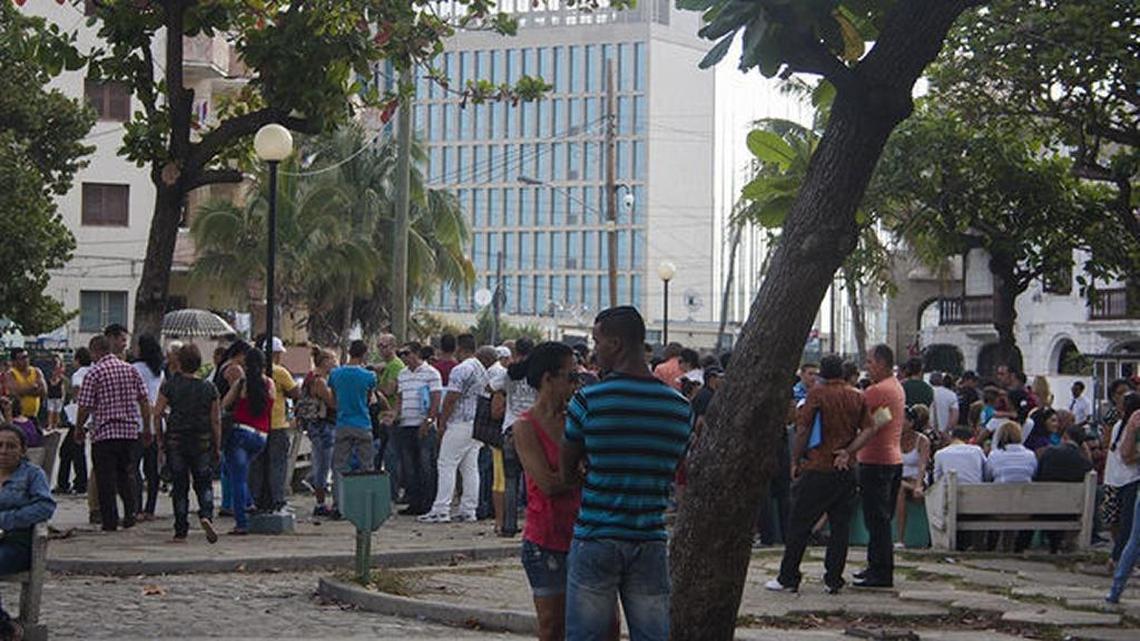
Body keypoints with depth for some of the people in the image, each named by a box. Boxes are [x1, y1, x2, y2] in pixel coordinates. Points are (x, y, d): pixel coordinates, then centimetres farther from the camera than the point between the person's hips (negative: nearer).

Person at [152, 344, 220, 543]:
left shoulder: (169, 386, -4)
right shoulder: (209, 388, -1)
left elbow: (157, 413, -5)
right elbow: (216, 420, 1)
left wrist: (160, 438, 5)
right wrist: (217, 447, 8)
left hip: (175, 440, 0)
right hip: (202, 441, 0)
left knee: (180, 487, 6)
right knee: (204, 484, 10)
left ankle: (181, 532, 6)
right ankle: (206, 515, -16)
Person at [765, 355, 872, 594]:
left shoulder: (817, 393, -6)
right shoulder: (858, 397, 6)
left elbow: (802, 430, -7)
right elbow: (869, 430, 0)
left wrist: (795, 461, 0)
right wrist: (848, 453, 3)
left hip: (818, 468, -4)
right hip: (846, 470, 4)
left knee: (799, 525, 3)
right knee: (840, 525, 8)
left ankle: (788, 578, 4)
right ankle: (833, 580, 6)